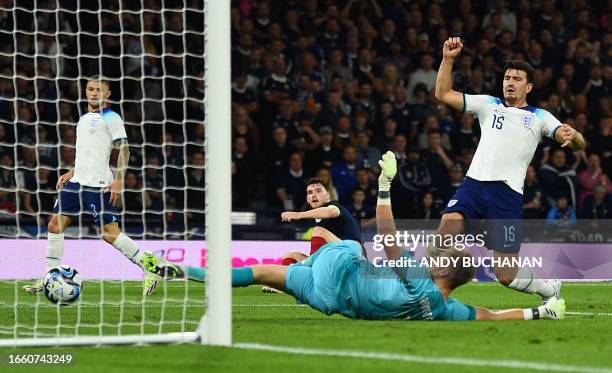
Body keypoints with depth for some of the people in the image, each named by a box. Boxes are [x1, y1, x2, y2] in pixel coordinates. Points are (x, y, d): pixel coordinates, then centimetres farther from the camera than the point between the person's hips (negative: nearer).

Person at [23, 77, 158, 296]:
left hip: (98, 185, -8)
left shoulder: (111, 119, -5)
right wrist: (72, 173, 22)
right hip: (77, 181, 8)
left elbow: (123, 150, -10)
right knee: (55, 225, 3)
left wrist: (119, 180, -19)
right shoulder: (84, 119, 20)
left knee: (110, 233, -12)